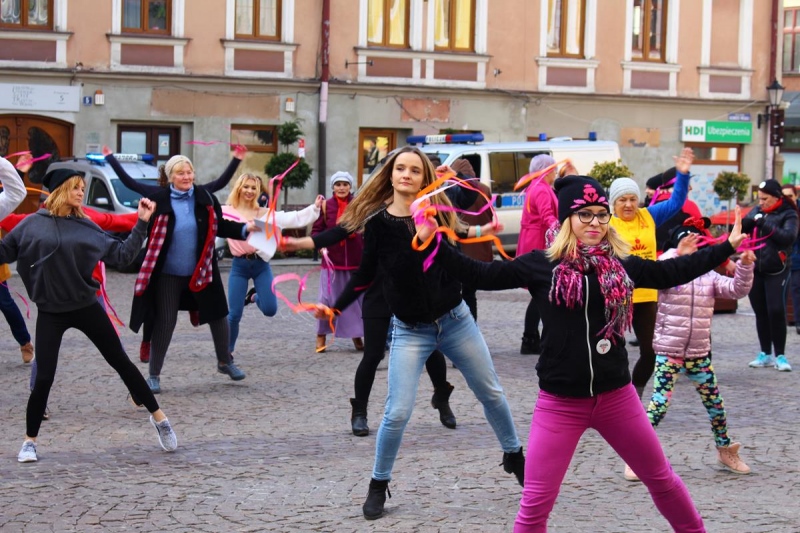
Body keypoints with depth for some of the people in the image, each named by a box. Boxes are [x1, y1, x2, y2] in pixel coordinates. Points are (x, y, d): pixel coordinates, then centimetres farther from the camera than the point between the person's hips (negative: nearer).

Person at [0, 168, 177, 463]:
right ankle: (29, 441, 15)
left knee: (121, 362, 6)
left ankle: (157, 416, 18)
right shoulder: (33, 224, -2)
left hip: (86, 307, 2)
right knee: (44, 377, -3)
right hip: (50, 313, -1)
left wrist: (142, 222, 0)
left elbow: (123, 254, 4)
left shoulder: (86, 227, 2)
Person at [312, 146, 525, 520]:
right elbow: (365, 274, 0)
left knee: (491, 393, 15)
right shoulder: (377, 223, -8)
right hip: (409, 331, -2)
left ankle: (514, 456, 39)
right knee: (397, 412, -7)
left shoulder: (438, 211, -7)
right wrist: (335, 307, -6)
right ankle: (378, 485, 14)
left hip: (455, 320, 2)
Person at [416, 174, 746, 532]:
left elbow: (674, 272, 15)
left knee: (661, 478, 19)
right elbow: (479, 275, -6)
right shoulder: (541, 265, -5)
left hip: (616, 396, 3)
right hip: (559, 402, -2)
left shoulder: (622, 266, 3)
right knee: (535, 504, -3)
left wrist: (727, 246, 17)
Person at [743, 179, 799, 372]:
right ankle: (766, 354, 17)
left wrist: (766, 224, -23)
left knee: (776, 311, -9)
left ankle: (780, 355, 1)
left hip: (776, 271, -4)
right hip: (755, 269, 4)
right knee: (761, 312, 9)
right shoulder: (757, 211, 8)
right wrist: (750, 220, -16)